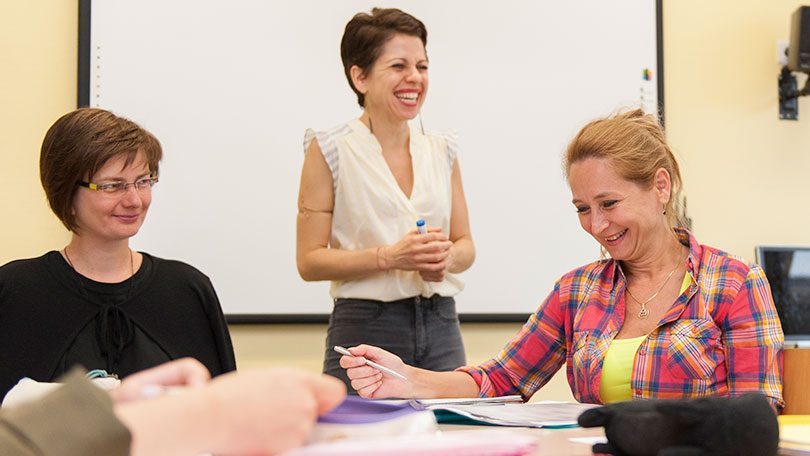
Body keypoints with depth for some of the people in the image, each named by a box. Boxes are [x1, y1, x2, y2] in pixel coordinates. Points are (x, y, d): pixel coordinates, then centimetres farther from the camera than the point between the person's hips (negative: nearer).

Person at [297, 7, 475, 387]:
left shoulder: (442, 150, 10)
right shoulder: (329, 150, -4)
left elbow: (465, 245, 14)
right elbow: (309, 261, -6)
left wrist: (447, 257, -9)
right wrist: (388, 257, -18)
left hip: (441, 327, 4)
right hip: (365, 327, -4)